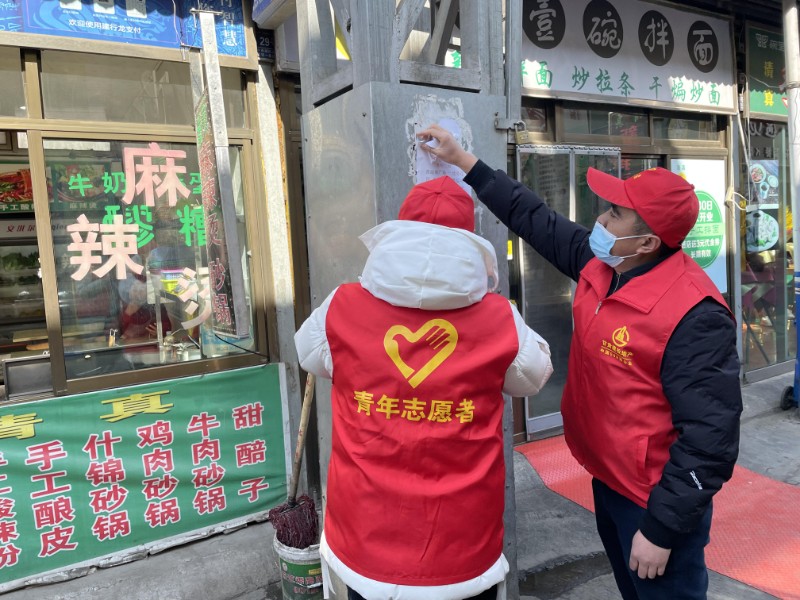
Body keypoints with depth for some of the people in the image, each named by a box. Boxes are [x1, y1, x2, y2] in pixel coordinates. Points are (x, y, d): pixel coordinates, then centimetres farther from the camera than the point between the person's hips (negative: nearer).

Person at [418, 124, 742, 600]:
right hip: (608, 479, 8)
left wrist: (661, 529, -23)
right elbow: (533, 217, 6)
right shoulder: (599, 264, -5)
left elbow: (709, 437, -27)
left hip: (659, 499, -8)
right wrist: (463, 160, 8)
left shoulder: (694, 316, -29)